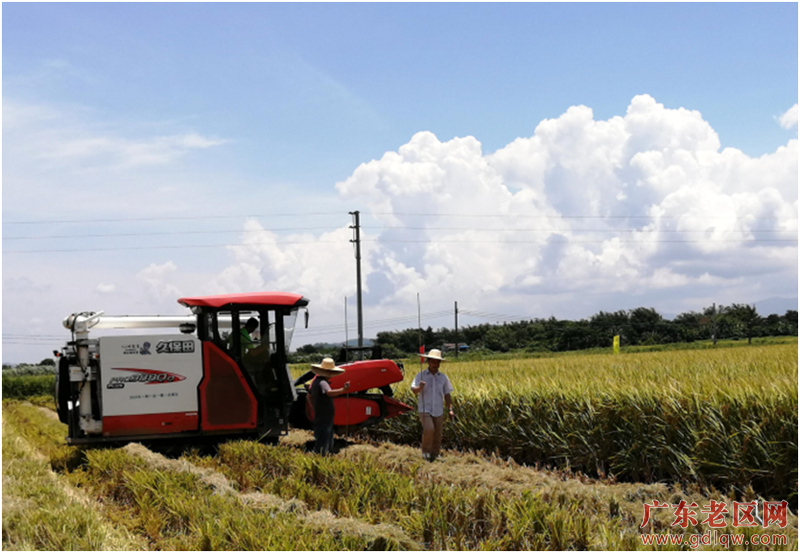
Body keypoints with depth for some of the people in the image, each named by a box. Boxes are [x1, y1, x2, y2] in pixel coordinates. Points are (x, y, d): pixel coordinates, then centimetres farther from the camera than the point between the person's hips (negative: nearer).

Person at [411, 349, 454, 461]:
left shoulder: (443, 377, 8)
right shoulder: (421, 376, -2)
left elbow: (447, 394, 13)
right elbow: (414, 391, -12)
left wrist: (450, 409, 6)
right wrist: (420, 387, -34)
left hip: (438, 411, 4)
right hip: (425, 410, -4)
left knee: (437, 437, 4)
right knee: (429, 429, -24)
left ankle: (434, 456, 19)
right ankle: (426, 451, -4)